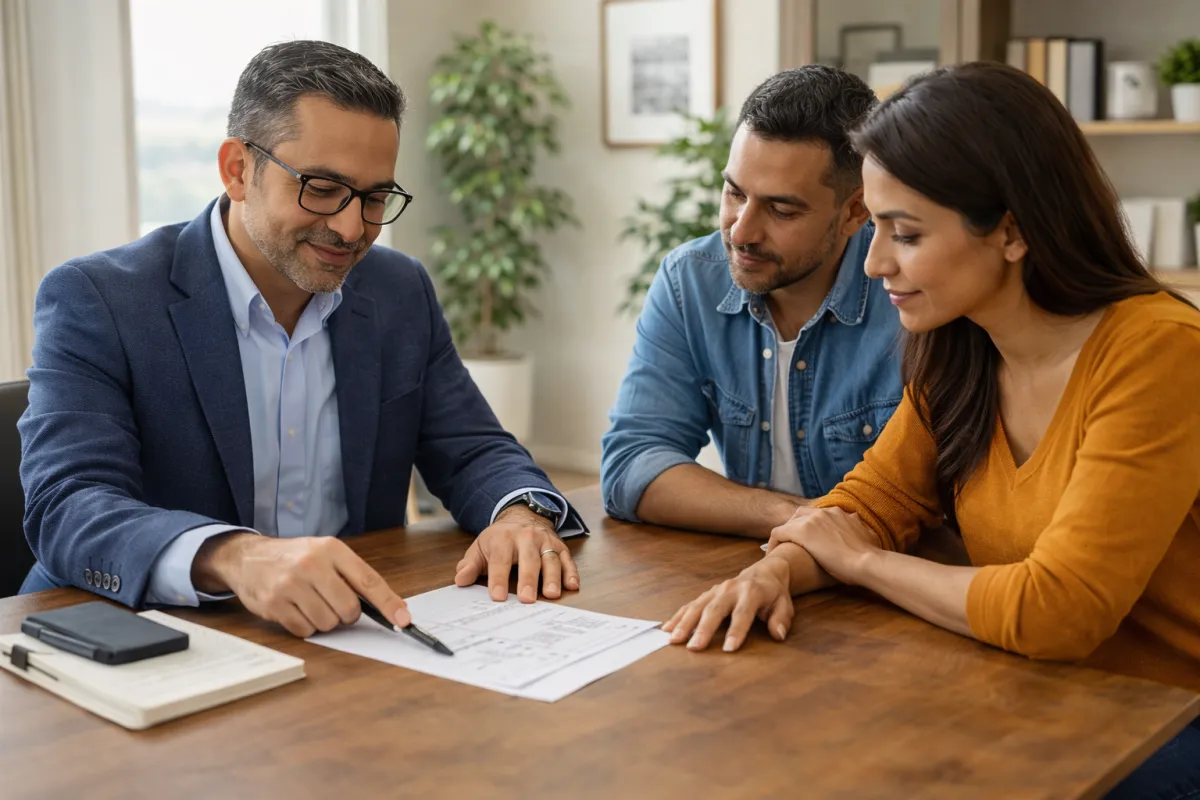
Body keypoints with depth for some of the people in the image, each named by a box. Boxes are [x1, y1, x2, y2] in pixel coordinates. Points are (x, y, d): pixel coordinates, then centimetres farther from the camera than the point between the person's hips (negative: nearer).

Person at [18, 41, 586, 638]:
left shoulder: (402, 293, 6)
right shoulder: (94, 302, -9)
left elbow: (473, 452, 9)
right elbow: (67, 511, -20)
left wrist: (520, 515, -15)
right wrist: (236, 558, -39)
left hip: (357, 642, 3)